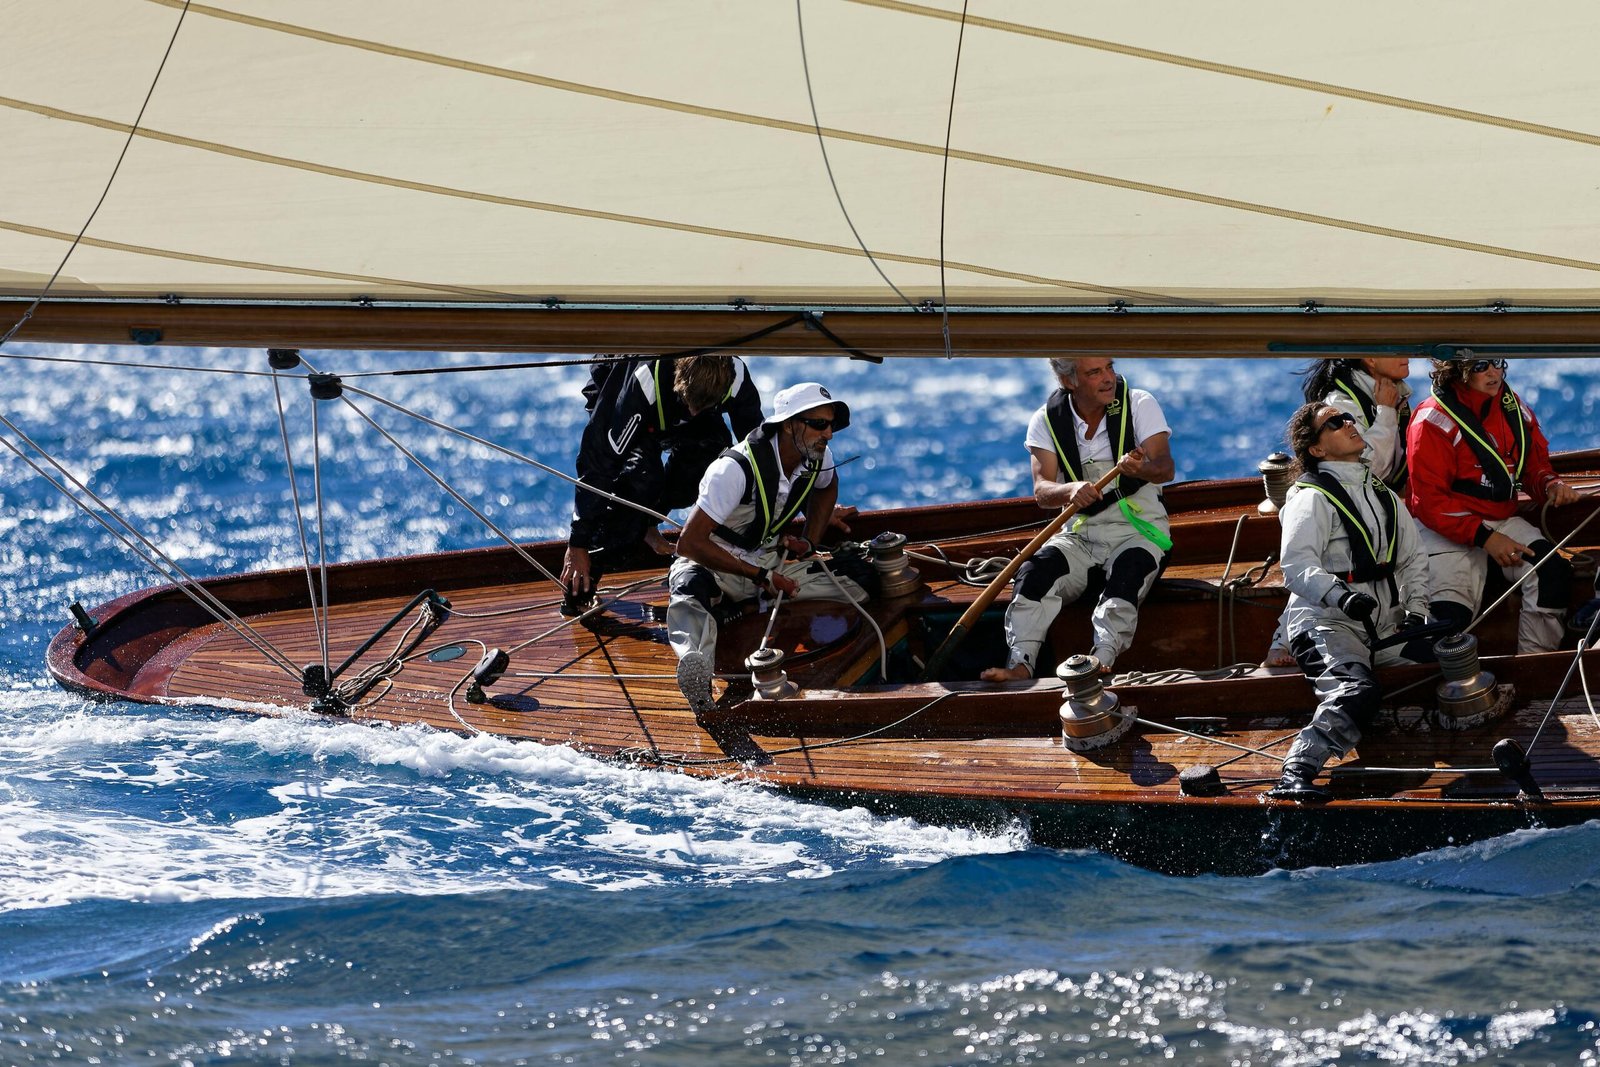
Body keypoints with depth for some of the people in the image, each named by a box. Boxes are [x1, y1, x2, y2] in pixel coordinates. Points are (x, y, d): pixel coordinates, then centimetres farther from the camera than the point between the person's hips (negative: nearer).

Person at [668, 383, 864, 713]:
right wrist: (759, 576, -27)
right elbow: (690, 542, -27)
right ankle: (695, 669, -72)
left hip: (771, 556, 7)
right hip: (717, 562, -7)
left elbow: (826, 488, 23)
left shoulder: (819, 459, -6)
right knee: (690, 589, -46)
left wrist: (809, 542, 6)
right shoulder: (735, 469, -27)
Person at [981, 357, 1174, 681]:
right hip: (1079, 531, 2)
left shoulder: (1139, 405, -4)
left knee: (1127, 570, -34)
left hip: (1137, 529, -2)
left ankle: (1102, 662, -48)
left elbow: (1166, 468, -17)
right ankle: (1020, 663, -35)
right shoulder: (1046, 421, 0)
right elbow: (1042, 490, -10)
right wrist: (1071, 491, -35)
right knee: (1036, 570, -25)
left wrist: (1143, 470, -42)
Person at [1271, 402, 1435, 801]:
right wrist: (1340, 596, -34)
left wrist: (1415, 611, 3)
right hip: (1325, 623, -7)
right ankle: (1295, 775, -42)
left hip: (1386, 627, 7)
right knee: (1355, 692, -34)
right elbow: (1296, 566, -16)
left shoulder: (1384, 496, 20)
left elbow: (1413, 559, 21)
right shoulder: (1313, 499, -3)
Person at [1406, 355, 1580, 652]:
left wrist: (1552, 486, -7)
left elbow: (1535, 462, 19)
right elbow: (1428, 500, -15)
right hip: (1446, 528, -5)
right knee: (1451, 616, -26)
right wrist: (1484, 538, -21)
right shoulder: (1433, 420, -12)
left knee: (1553, 571, -21)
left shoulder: (1513, 406, 8)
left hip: (1503, 521, 5)